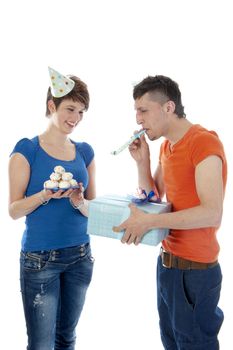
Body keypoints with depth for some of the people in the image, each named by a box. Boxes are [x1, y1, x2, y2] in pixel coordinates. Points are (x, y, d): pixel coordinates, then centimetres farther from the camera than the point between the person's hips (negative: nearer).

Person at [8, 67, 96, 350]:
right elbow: (14, 210, -9)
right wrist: (45, 194, -25)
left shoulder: (85, 152, 6)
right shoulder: (27, 150, -7)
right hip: (40, 258, -4)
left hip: (80, 255, 5)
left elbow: (93, 207, 8)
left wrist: (79, 202, -14)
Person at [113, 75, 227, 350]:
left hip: (194, 269, -8)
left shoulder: (204, 142, -19)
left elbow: (212, 214, -26)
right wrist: (142, 161, 1)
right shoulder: (166, 146, 9)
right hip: (167, 260, 8)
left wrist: (149, 221, -27)